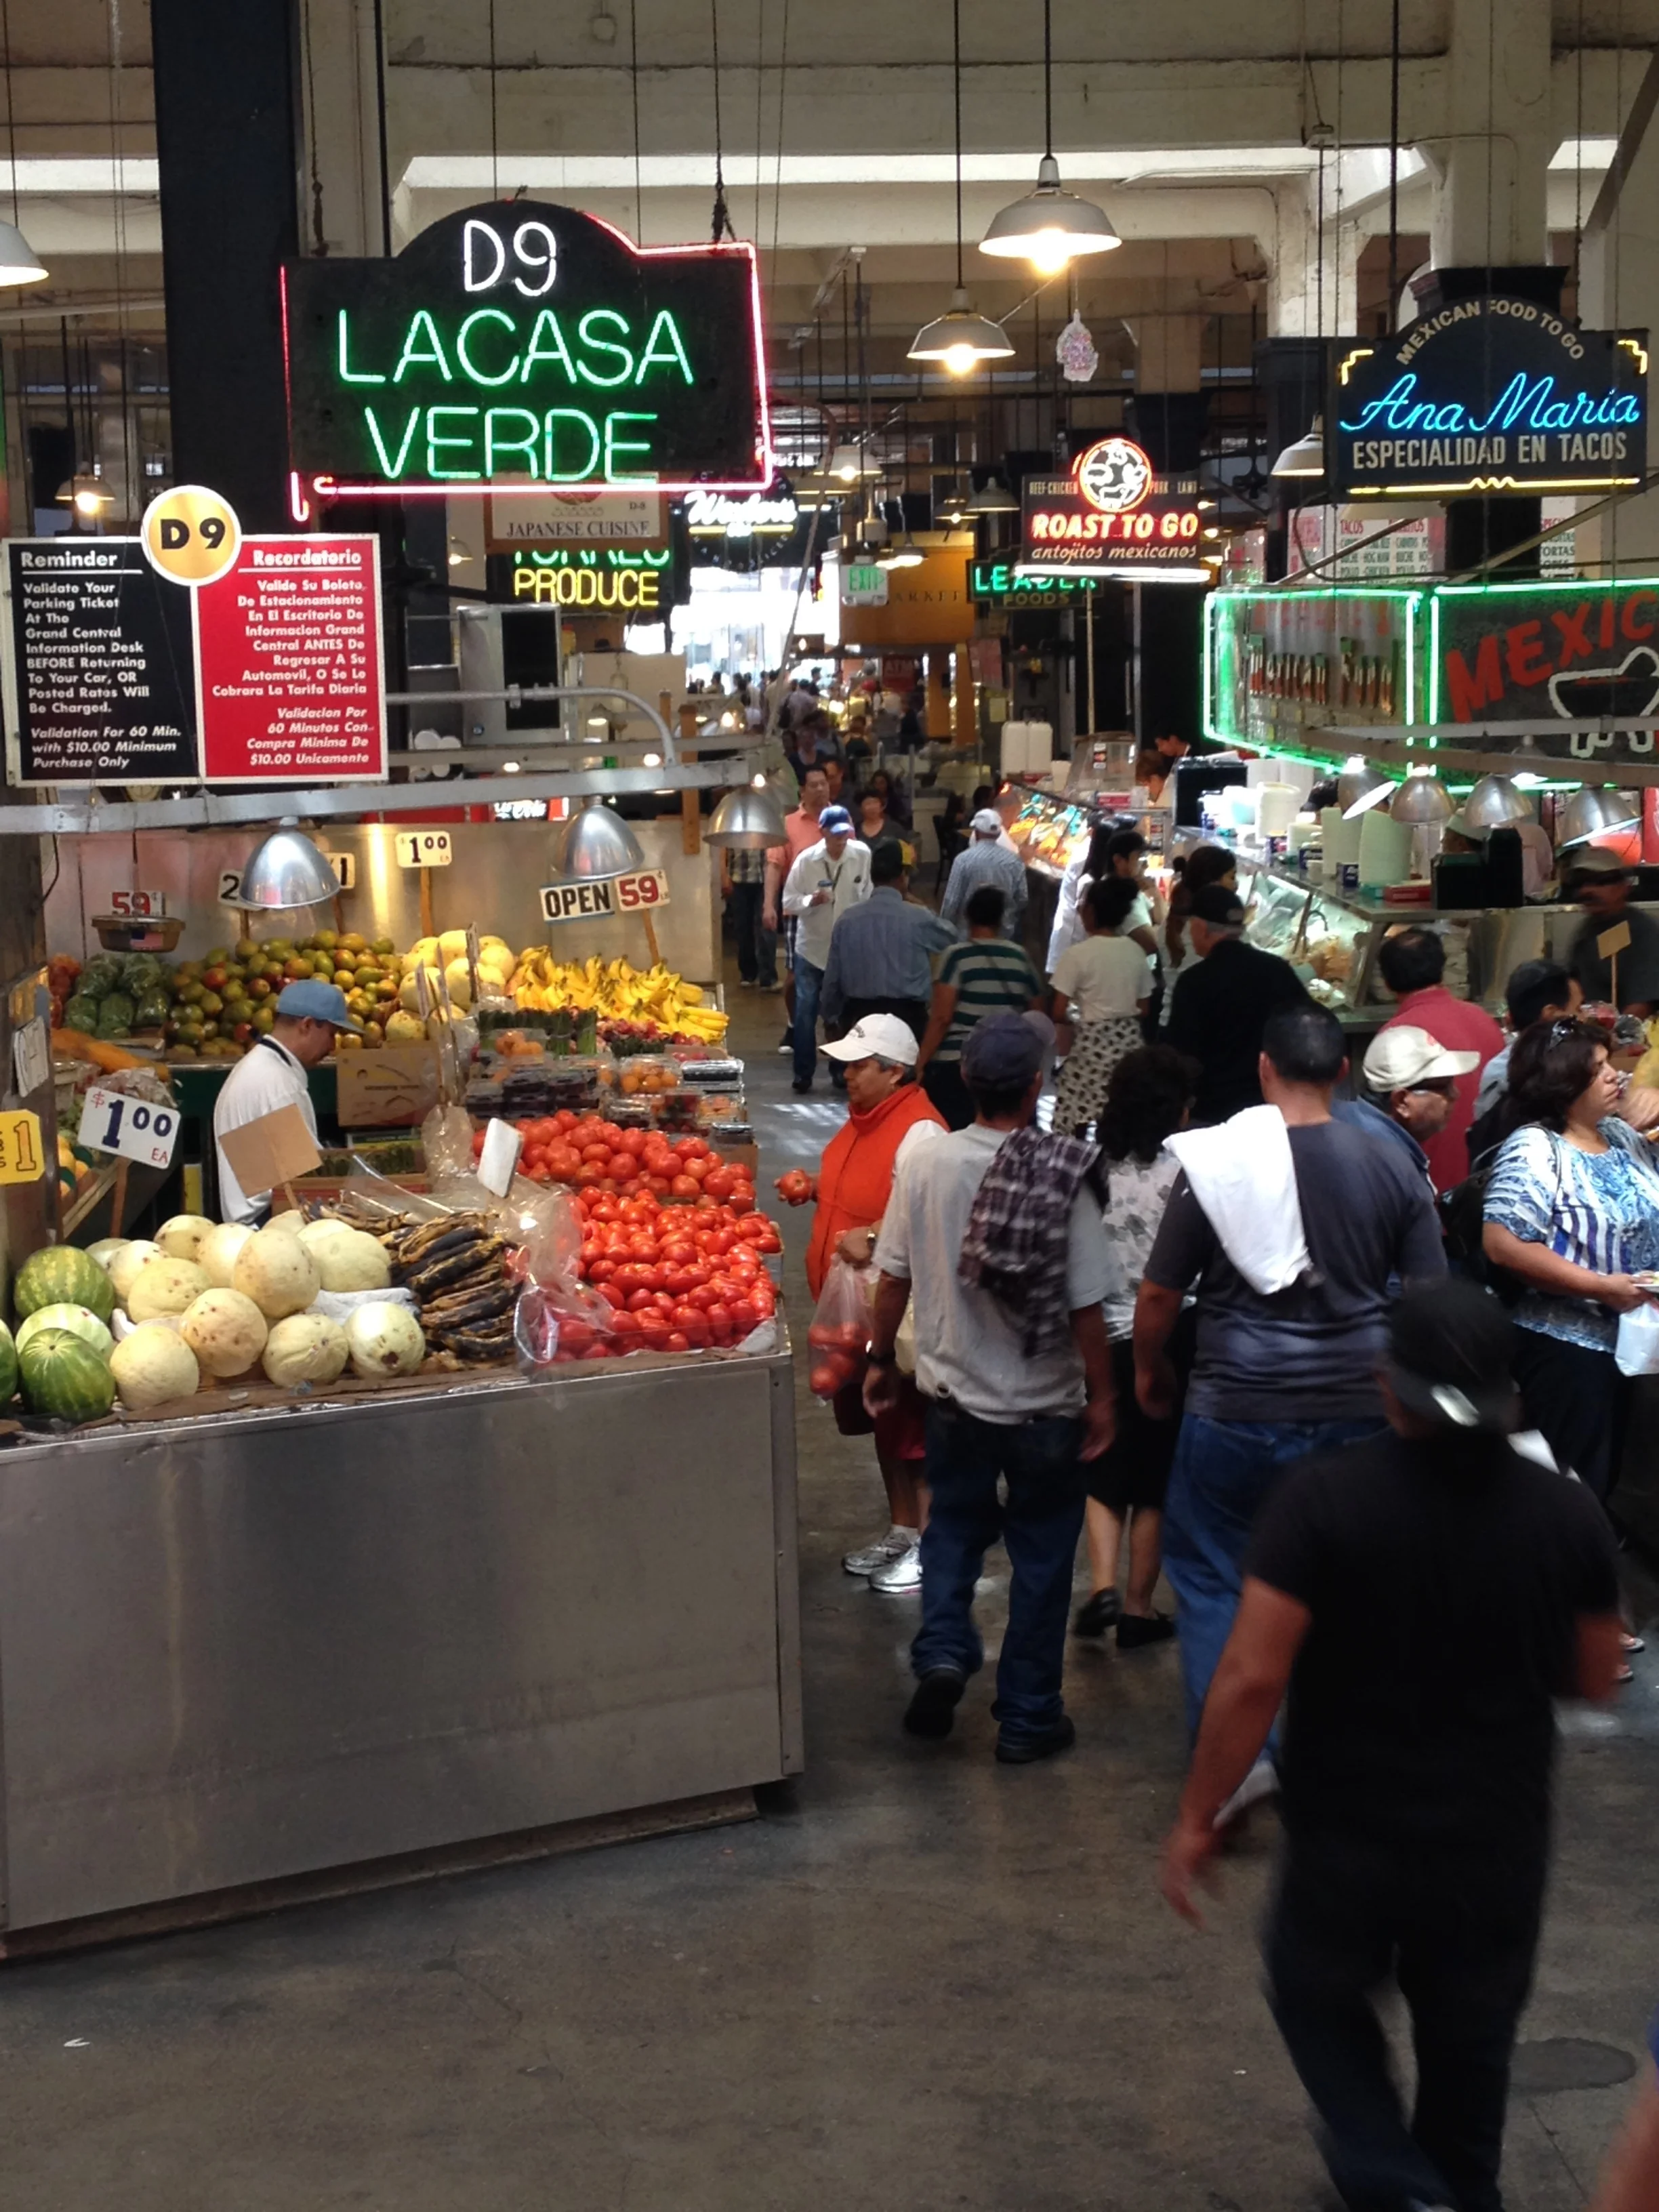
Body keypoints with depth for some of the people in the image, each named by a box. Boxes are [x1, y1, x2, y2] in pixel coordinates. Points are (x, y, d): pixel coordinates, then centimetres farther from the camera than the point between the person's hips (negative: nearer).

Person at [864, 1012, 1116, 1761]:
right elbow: (1086, 1307, -15)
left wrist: (880, 1361, 13)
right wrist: (1101, 1398, -2)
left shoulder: (924, 1165, -12)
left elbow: (894, 1279, -2)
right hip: (1046, 1406, -2)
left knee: (953, 1529, 24)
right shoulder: (1063, 1181, -20)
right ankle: (1028, 1718, 21)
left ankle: (942, 1652, 4)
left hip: (954, 1395, 2)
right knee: (1041, 1556, 13)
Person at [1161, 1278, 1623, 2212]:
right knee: (1469, 2044, 23)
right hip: (1500, 1843, 3)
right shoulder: (1569, 1514, -9)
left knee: (1320, 1995, 22)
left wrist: (1198, 1817, -10)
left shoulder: (1324, 1498, -19)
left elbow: (1253, 1676, -21)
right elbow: (1597, 1677, 3)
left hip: (1351, 1834, -2)